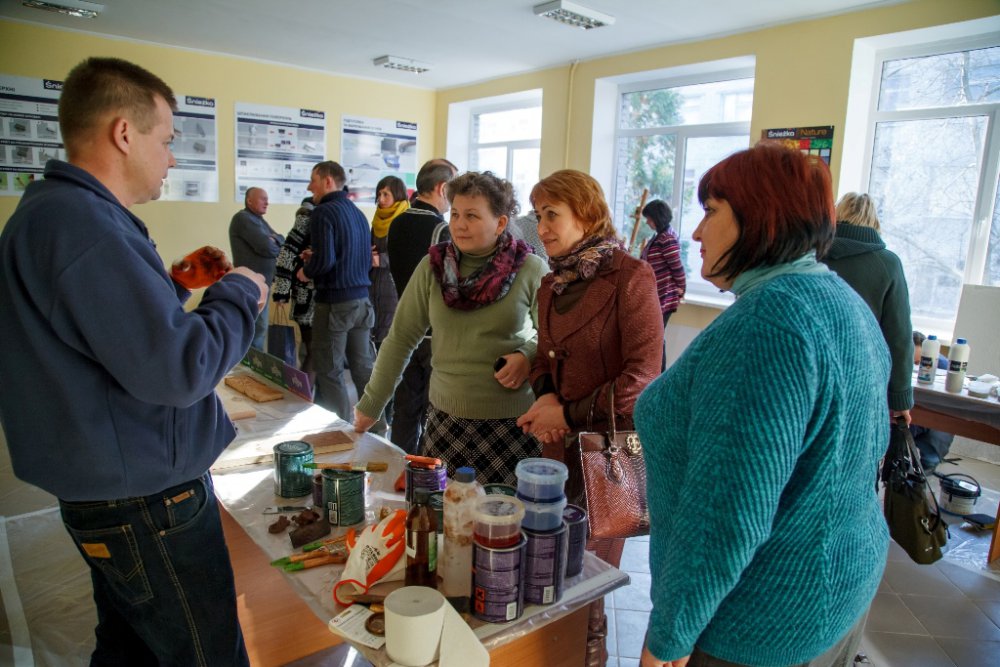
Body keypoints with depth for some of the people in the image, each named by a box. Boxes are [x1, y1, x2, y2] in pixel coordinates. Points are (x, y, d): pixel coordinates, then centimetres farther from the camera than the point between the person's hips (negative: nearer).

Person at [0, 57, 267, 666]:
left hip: (110, 488, 10)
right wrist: (238, 294, -13)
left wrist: (173, 284, 10)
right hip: (146, 500, -10)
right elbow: (176, 368, -28)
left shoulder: (52, 211, 11)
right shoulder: (83, 223, -24)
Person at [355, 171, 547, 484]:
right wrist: (370, 405, 5)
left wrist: (527, 356, -14)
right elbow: (400, 338, 4)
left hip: (513, 422, -2)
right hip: (447, 416, 2)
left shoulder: (530, 270, -4)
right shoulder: (432, 267, 1)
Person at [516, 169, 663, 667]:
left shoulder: (629, 276, -13)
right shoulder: (551, 285, 9)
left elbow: (642, 374, -16)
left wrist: (571, 413, -14)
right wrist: (545, 395, -5)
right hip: (557, 442, 6)